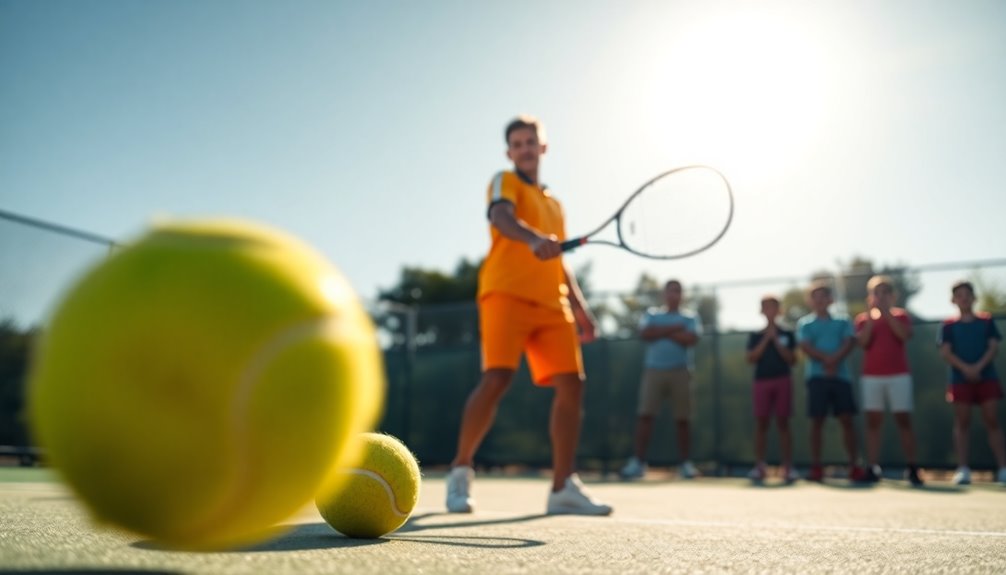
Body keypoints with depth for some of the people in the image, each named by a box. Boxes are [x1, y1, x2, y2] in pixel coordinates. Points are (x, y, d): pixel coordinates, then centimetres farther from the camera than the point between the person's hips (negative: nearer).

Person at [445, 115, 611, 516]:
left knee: (571, 384, -4)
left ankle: (563, 488, 2)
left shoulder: (554, 203, 28)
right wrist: (533, 239, -36)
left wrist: (579, 304, 17)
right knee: (496, 379, -19)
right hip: (507, 294, -6)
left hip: (551, 303, 6)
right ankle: (461, 471, -2)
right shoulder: (505, 182, 9)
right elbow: (501, 217, -14)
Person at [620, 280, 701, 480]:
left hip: (680, 372, 0)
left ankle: (685, 462, 10)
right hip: (654, 370, 0)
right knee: (645, 414, -10)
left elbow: (691, 339, -7)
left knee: (682, 419, 1)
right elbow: (645, 333, -5)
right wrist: (673, 329, -6)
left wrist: (661, 332, -4)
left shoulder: (689, 318, 12)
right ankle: (638, 461, -10)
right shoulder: (652, 315, 15)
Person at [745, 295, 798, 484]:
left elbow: (792, 360, 0)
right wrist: (766, 339, -8)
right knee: (761, 424, 1)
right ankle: (759, 467, 5)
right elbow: (751, 358, -4)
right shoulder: (755, 336, 8)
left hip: (783, 381, 0)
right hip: (761, 381, 1)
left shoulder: (787, 334, 7)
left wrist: (776, 340, -7)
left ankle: (788, 467, 2)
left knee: (783, 424, 0)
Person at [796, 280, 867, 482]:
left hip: (841, 375, 1)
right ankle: (816, 466, 2)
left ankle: (854, 466, 3)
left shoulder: (842, 322, 13)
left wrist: (834, 361, -17)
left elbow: (850, 343, -2)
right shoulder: (805, 323, 9)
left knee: (847, 419, -1)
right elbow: (806, 347, -4)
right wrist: (827, 359, -17)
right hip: (817, 376, -1)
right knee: (817, 421, -1)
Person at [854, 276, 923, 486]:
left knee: (904, 420, -2)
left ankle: (912, 468, 1)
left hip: (899, 375, -1)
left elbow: (905, 335, -12)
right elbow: (863, 342, -6)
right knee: (873, 421, 0)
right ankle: (873, 468, -1)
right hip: (871, 376, 1)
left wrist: (887, 313, -14)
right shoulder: (863, 318, 10)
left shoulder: (900, 315, 8)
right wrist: (871, 316, -11)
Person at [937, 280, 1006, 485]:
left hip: (986, 377, 1)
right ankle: (963, 469, 2)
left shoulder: (986, 321, 8)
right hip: (960, 379, 0)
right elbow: (945, 352, -3)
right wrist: (965, 368, -18)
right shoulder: (949, 325, 5)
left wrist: (978, 367, -16)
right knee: (962, 422, 0)